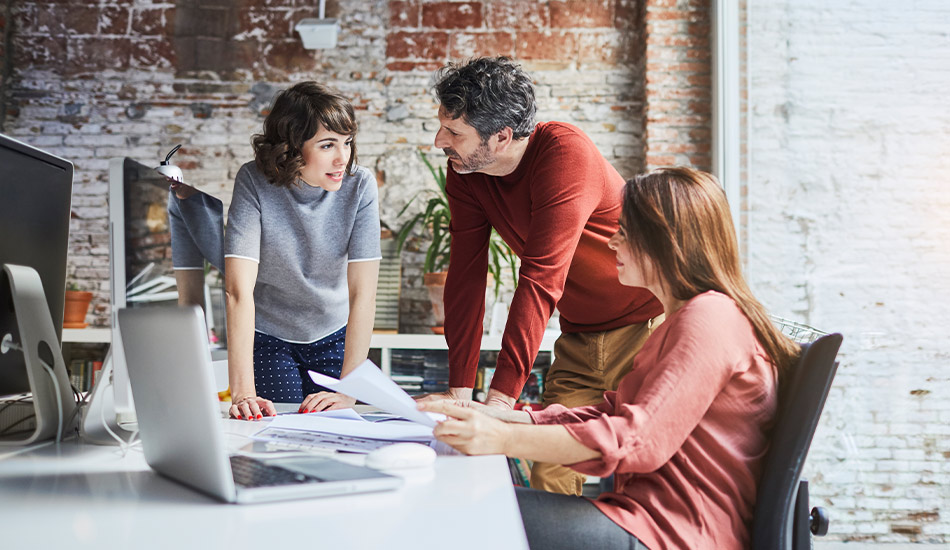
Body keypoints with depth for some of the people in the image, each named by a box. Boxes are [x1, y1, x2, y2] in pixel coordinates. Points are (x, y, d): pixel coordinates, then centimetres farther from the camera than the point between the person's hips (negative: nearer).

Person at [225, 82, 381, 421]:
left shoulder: (360, 185, -20)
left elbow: (362, 293, -22)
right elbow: (239, 290, -28)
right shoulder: (254, 181, -22)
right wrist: (242, 391, -36)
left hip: (335, 337, 1)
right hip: (268, 339, -1)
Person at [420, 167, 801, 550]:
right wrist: (498, 417, 4)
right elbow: (611, 413, 14)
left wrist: (502, 439, -27)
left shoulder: (709, 316, -14)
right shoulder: (683, 319, 21)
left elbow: (640, 439, -23)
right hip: (651, 513, 10)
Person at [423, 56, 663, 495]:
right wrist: (459, 391, -8)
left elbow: (540, 281, -31)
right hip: (579, 335, 6)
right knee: (548, 478, 0)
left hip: (645, 326, -6)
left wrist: (500, 400, -34)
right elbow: (466, 277, -4)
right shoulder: (464, 172, -5)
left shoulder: (566, 152, -26)